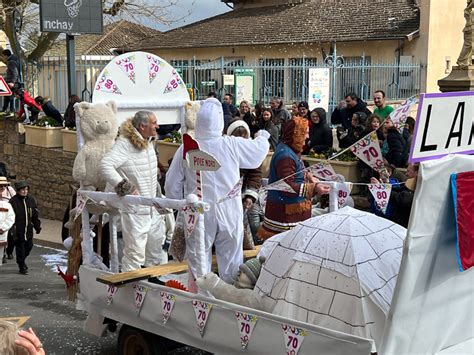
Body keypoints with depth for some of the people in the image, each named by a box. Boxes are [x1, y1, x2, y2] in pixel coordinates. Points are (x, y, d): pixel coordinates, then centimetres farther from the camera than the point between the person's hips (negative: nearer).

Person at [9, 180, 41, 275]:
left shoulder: (31, 200, 6)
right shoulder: (13, 201, -10)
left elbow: (35, 215, 14)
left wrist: (38, 226, 14)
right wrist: (11, 229, -13)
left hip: (28, 229, 5)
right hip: (18, 231, -5)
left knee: (29, 246, 13)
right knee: (20, 248, 1)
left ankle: (22, 260, 40)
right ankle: (22, 267, 14)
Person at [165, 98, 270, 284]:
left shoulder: (186, 149, -11)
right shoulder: (233, 145, -11)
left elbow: (172, 185, -3)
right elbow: (258, 150, 8)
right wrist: (263, 136, 31)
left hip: (199, 216, 0)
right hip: (230, 215, 1)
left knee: (199, 261, 11)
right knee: (231, 260, 14)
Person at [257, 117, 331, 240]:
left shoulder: (290, 150, 10)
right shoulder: (285, 156, -21)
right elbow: (287, 187, -25)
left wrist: (308, 177, 11)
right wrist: (313, 188, -27)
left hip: (293, 207, 10)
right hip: (286, 211, -10)